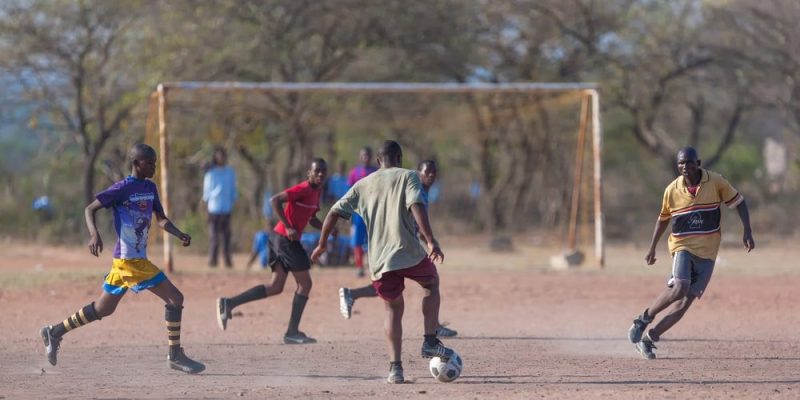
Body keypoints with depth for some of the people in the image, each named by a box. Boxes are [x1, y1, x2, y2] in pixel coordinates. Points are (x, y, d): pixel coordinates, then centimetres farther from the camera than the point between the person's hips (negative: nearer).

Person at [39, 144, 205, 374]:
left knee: (103, 309, 16)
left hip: (138, 258, 9)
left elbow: (161, 220, 18)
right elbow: (90, 209, -9)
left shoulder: (150, 188, 12)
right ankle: (175, 355, -7)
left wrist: (180, 235, 0)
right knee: (174, 298, -11)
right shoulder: (123, 188, -12)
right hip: (129, 260, -9)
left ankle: (55, 332, 25)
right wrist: (94, 234, -26)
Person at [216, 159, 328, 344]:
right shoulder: (303, 190, -15)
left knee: (276, 287, 8)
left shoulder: (317, 191, 15)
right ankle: (292, 332, 1)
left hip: (279, 239, 9)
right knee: (305, 283, -2)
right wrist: (288, 227, -24)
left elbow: (311, 218, 27)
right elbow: (275, 200, -24)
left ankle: (228, 303, 2)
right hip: (286, 239, -9)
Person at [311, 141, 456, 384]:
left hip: (379, 261, 3)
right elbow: (416, 206, -14)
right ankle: (430, 341, 12)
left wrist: (322, 244, 25)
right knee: (432, 283, 25)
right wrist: (430, 241, -20)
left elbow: (335, 212, 13)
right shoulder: (408, 177, 4)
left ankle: (395, 366, 3)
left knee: (393, 308, 18)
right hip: (409, 253, -3)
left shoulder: (363, 185, 16)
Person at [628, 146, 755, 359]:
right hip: (682, 246, -1)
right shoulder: (672, 190, -1)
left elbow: (738, 202, 5)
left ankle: (649, 339, 5)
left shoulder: (716, 182, -4)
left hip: (707, 252, 1)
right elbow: (663, 219, 14)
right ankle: (643, 320, -9)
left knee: (686, 301, -5)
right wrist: (652, 248, 13)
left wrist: (747, 232, -5)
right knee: (680, 288, -27)